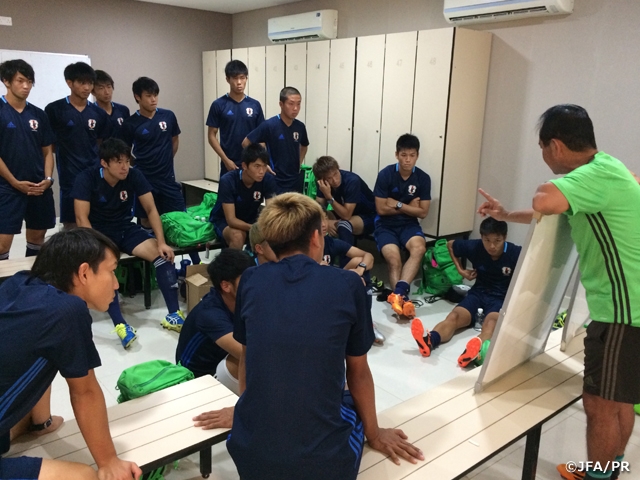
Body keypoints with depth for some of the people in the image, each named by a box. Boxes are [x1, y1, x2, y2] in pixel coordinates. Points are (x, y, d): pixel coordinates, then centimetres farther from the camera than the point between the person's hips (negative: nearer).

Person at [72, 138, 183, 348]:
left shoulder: (134, 176, -8)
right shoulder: (87, 179, -15)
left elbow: (151, 209, -7)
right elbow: (82, 217, -19)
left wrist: (161, 242, -17)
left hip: (126, 229, 3)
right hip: (98, 232, -3)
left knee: (163, 254, -22)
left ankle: (174, 314, -20)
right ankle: (120, 324, -40)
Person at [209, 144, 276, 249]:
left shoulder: (268, 180, -19)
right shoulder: (228, 181, -29)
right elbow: (231, 219, -31)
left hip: (250, 220, 4)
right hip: (223, 221, -3)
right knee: (238, 235, -35)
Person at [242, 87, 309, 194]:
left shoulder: (300, 127, 2)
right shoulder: (269, 125, -13)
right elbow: (246, 143, -6)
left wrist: (298, 164, 10)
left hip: (296, 182, 6)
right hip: (275, 182, -5)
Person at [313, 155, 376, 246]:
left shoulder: (352, 181, -28)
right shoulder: (324, 183, -11)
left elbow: (346, 215, -30)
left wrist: (329, 196, -36)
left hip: (368, 217, -6)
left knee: (344, 225, -36)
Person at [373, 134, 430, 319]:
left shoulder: (423, 178, 0)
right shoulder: (385, 174, -9)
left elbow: (423, 212, 0)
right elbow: (381, 209, -9)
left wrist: (398, 205, -8)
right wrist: (408, 206, -4)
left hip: (409, 224, 2)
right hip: (386, 224, -1)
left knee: (419, 248, -31)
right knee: (394, 258, -30)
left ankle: (398, 292, -40)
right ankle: (402, 296, -24)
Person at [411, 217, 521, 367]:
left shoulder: (515, 253, -15)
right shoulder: (474, 247, -6)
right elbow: (450, 245, 12)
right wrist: (460, 270, 6)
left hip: (502, 298, -3)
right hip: (479, 292, 3)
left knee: (492, 320, -38)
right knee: (455, 316, -29)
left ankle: (477, 349, -71)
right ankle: (429, 341, -59)